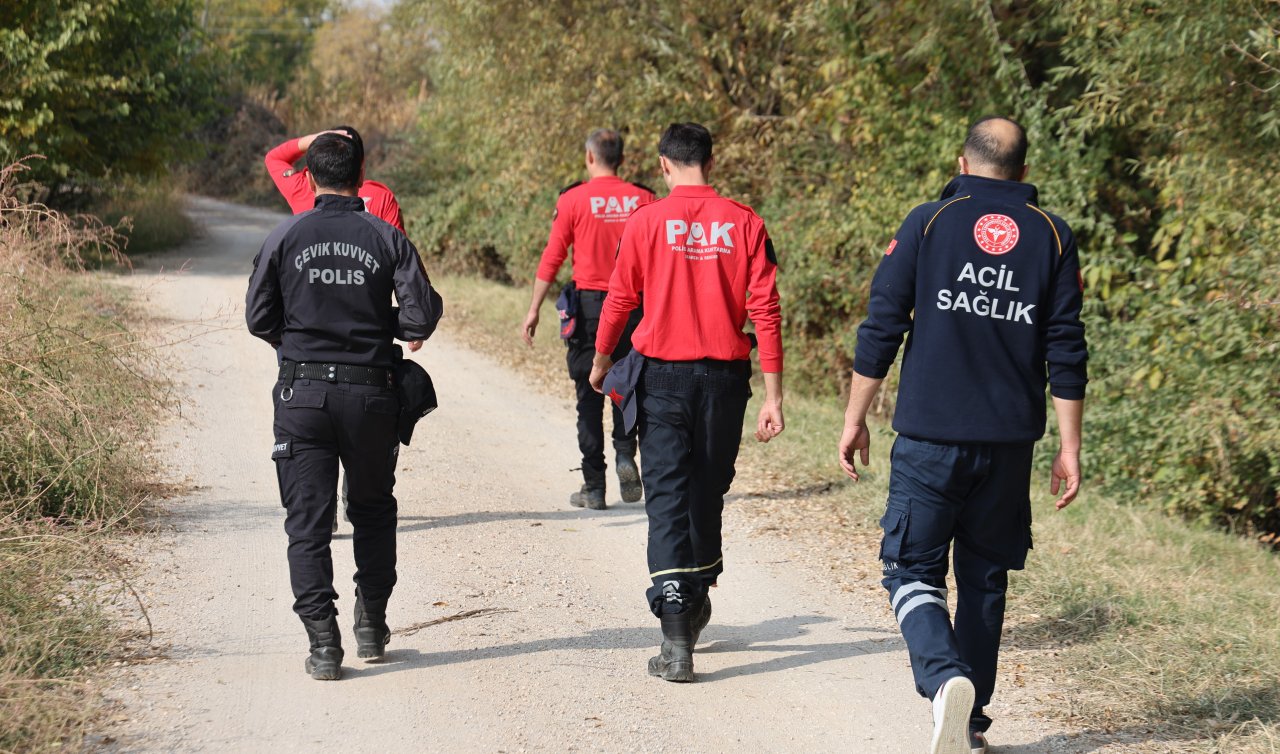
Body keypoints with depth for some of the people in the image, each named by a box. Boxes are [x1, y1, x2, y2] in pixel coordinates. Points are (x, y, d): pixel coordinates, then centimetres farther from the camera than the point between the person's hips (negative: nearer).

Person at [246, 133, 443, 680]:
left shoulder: (286, 236, -2)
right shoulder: (386, 238, -2)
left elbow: (258, 318, 1)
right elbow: (422, 316, -7)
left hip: (302, 393, -1)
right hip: (370, 393, 1)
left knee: (307, 518, 3)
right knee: (373, 510, 20)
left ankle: (323, 642, -3)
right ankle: (371, 625, 24)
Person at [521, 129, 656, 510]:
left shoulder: (573, 200, -4)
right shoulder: (643, 199, 2)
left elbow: (552, 258, -4)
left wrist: (533, 310, 1)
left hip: (589, 306, -2)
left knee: (589, 397, 5)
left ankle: (594, 487, 6)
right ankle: (625, 454, -6)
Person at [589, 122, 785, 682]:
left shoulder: (647, 221, -4)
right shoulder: (744, 223, 0)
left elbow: (620, 300, 3)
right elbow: (766, 310, -3)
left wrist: (601, 360, 21)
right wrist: (772, 396, 0)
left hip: (663, 374, -2)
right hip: (725, 375, 2)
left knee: (667, 497, -2)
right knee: (708, 492, 19)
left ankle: (676, 640, -12)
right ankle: (696, 599, 38)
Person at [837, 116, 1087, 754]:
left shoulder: (927, 223, -1)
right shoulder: (1052, 236, 4)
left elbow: (881, 329, -3)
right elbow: (1066, 353, 3)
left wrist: (855, 418, 5)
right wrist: (1070, 448, 6)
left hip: (929, 437, -2)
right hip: (1010, 441, 3)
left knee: (912, 570, 4)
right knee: (984, 576, 15)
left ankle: (946, 678, -22)